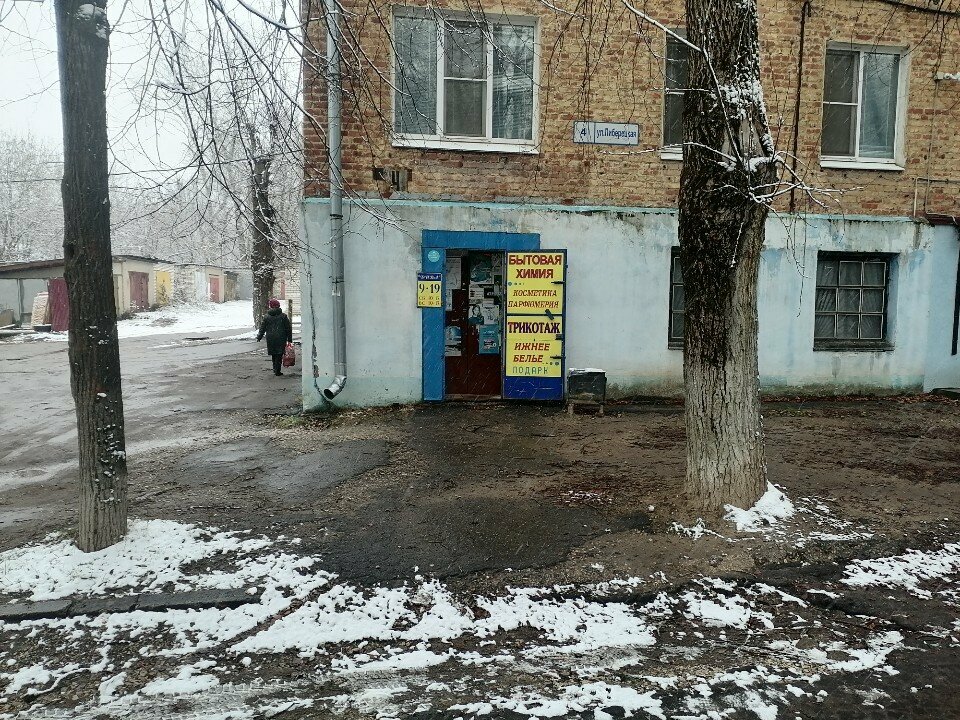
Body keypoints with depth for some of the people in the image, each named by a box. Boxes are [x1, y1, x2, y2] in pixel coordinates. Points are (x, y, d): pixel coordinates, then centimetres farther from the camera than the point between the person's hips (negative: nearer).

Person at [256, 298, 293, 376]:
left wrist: (259, 337, 19)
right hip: (281, 339, -2)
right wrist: (289, 339, 7)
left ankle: (275, 369, 25)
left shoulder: (266, 317, 1)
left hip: (270, 339, 2)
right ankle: (277, 370, -3)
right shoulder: (283, 316, -2)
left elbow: (262, 328, 7)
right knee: (279, 355, 0)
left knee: (273, 354, 17)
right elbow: (288, 328, 0)